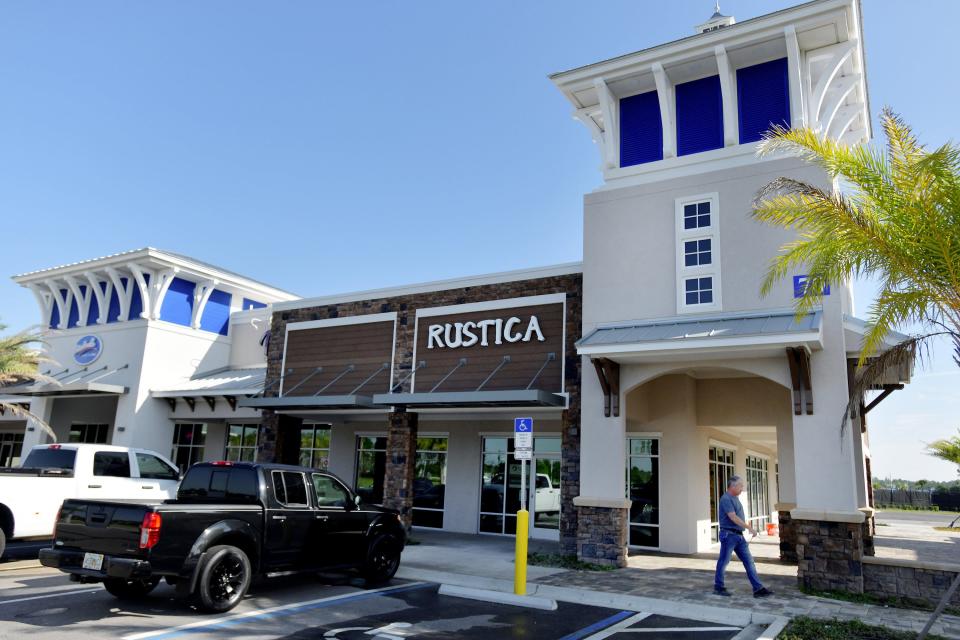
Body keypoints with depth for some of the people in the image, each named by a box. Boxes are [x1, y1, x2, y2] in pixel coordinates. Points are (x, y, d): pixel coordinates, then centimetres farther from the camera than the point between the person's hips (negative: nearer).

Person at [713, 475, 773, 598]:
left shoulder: (735, 499, 15)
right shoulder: (726, 499, -15)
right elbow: (733, 518, -22)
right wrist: (749, 527, -21)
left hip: (739, 536, 9)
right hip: (729, 535, -9)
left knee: (749, 562, 4)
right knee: (723, 562, 2)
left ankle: (758, 589, 4)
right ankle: (718, 587, 14)